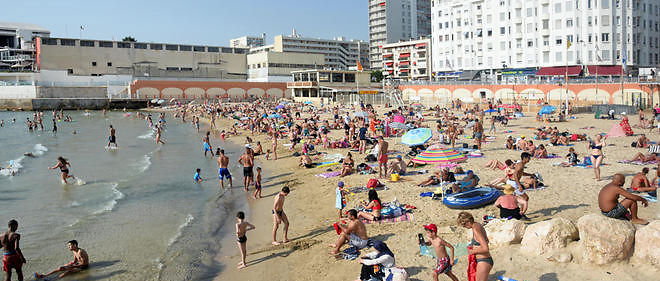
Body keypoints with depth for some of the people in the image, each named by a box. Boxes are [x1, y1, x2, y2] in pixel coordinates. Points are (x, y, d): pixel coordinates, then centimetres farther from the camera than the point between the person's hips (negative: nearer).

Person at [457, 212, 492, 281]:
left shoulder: (475, 229, -21)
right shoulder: (478, 225, 8)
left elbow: (486, 249, -28)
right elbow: (486, 241, 26)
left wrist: (473, 251, -14)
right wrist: (473, 246, 14)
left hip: (483, 262, -10)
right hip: (484, 260, 10)